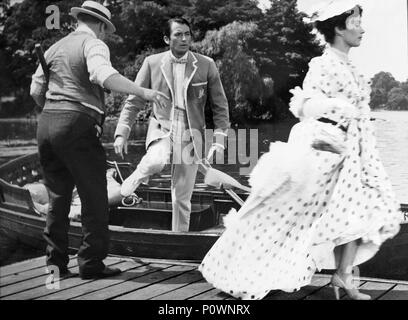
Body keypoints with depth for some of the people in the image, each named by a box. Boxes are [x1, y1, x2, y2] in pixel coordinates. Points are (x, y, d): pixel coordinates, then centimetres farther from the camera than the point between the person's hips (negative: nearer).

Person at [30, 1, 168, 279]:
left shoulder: (54, 48, 20)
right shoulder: (93, 44, -2)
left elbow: (36, 91, 17)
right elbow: (103, 75, -24)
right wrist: (142, 92, -26)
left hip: (46, 124, 8)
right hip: (78, 125, -8)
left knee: (58, 197, 14)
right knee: (94, 199, 1)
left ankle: (56, 262, 17)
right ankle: (91, 264, 3)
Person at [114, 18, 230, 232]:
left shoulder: (206, 65, 2)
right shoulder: (152, 63, 2)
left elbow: (220, 106, 6)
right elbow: (134, 102, 5)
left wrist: (219, 140, -3)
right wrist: (122, 133, -4)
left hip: (190, 134, 1)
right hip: (161, 128, -1)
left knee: (182, 198, 2)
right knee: (156, 162, -34)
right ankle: (134, 180, -1)